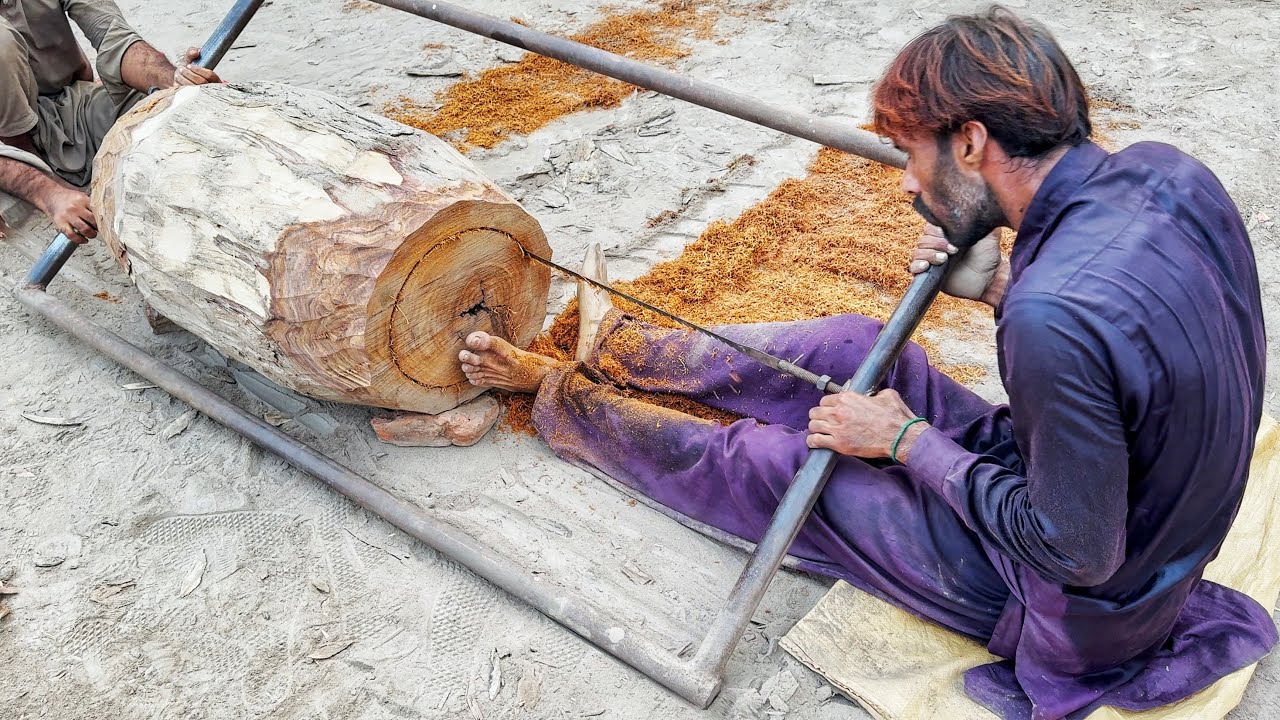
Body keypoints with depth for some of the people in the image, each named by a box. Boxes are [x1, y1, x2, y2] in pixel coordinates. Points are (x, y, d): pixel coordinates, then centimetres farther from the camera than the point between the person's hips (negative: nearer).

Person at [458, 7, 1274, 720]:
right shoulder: (1166, 172, -13)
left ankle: (555, 391, 31)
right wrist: (999, 285, -7)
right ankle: (622, 348, 34)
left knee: (751, 463, 4)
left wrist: (906, 440, -17)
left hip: (1074, 605, -7)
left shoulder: (1054, 320, -40)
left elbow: (1076, 553, -27)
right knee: (856, 344, 12)